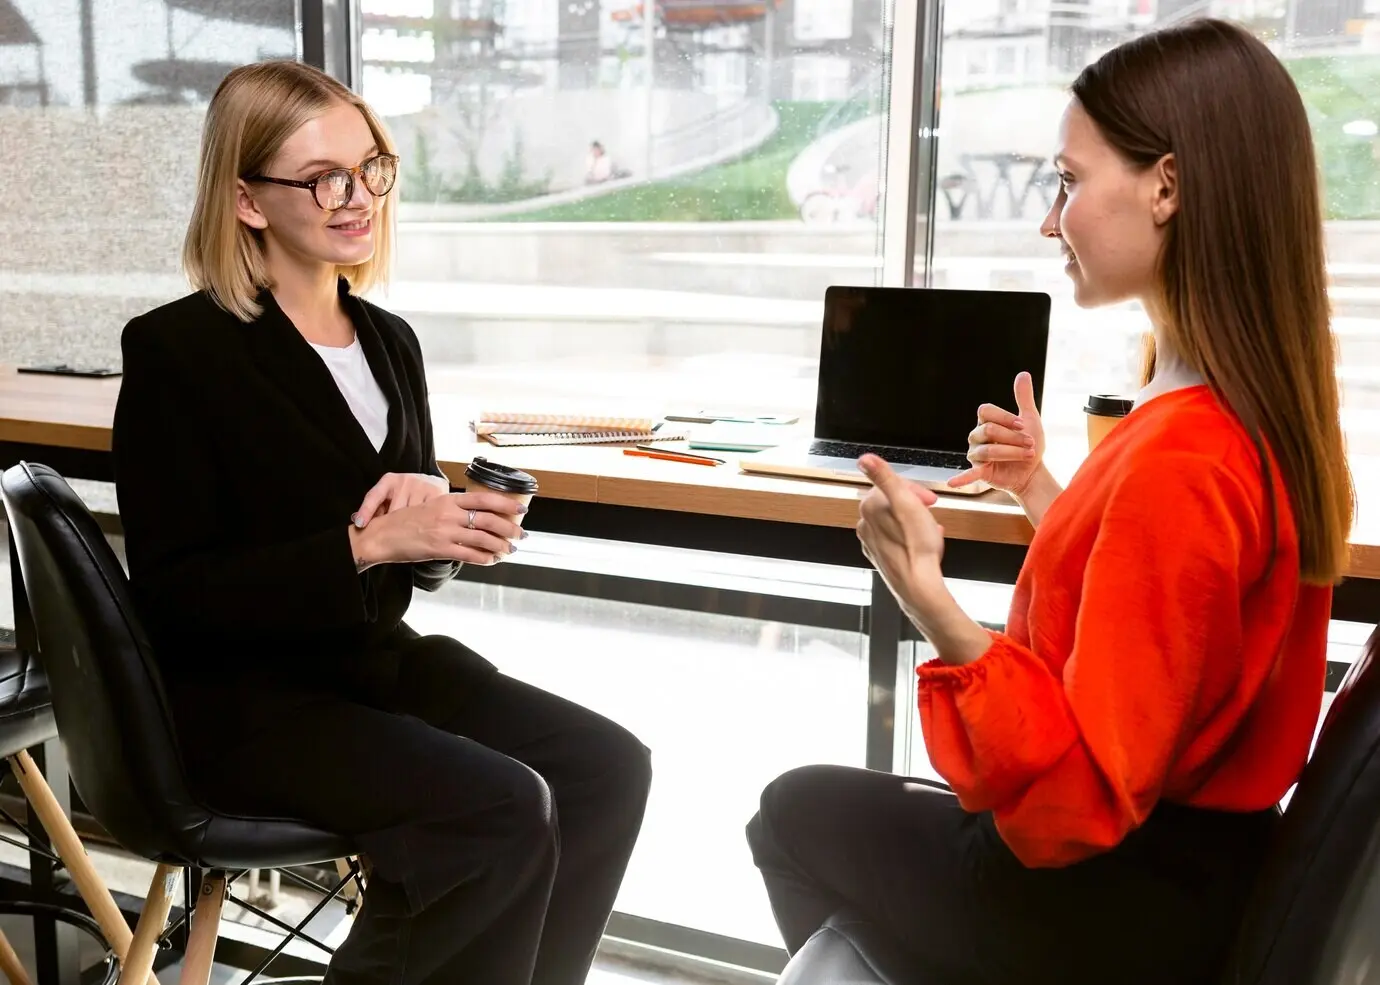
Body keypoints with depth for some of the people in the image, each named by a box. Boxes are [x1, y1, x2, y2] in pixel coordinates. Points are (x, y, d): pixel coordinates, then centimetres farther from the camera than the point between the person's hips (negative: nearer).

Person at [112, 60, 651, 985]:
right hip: (245, 700, -6)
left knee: (611, 768, -12)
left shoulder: (388, 340, 10)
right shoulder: (178, 349, -11)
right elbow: (174, 593, -15)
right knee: (506, 810, -25)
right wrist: (363, 546, -24)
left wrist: (438, 520, -10)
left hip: (379, 661, 7)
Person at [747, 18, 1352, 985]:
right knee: (836, 806, 28)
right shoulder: (1267, 407, -3)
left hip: (1112, 902, -8)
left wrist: (926, 593, -38)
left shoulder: (1176, 457, -31)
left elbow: (1080, 798, -29)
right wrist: (1041, 493, 5)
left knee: (797, 813, 17)